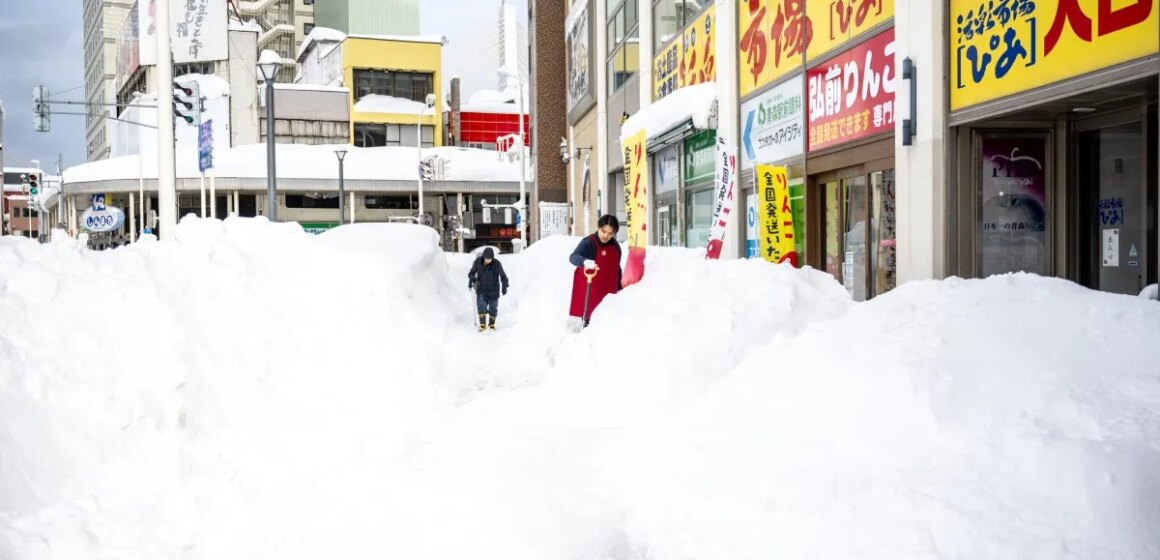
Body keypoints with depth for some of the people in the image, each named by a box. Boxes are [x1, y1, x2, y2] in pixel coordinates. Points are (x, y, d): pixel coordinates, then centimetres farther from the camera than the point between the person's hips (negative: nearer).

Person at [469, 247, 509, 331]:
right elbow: (472, 272, 3)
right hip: (482, 290, 0)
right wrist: (471, 280, -15)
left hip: (494, 290, 0)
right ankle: (482, 325, -8)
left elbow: (503, 276, -8)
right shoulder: (478, 262, -10)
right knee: (481, 306, -13)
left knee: (493, 308, 8)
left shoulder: (496, 264, -15)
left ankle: (491, 324, 26)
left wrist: (504, 287, -18)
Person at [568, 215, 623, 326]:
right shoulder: (588, 243, -12)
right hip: (590, 293, -6)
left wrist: (619, 288, 24)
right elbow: (573, 257, -30)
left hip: (608, 293, 6)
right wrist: (585, 261, -51)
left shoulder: (615, 246, 9)